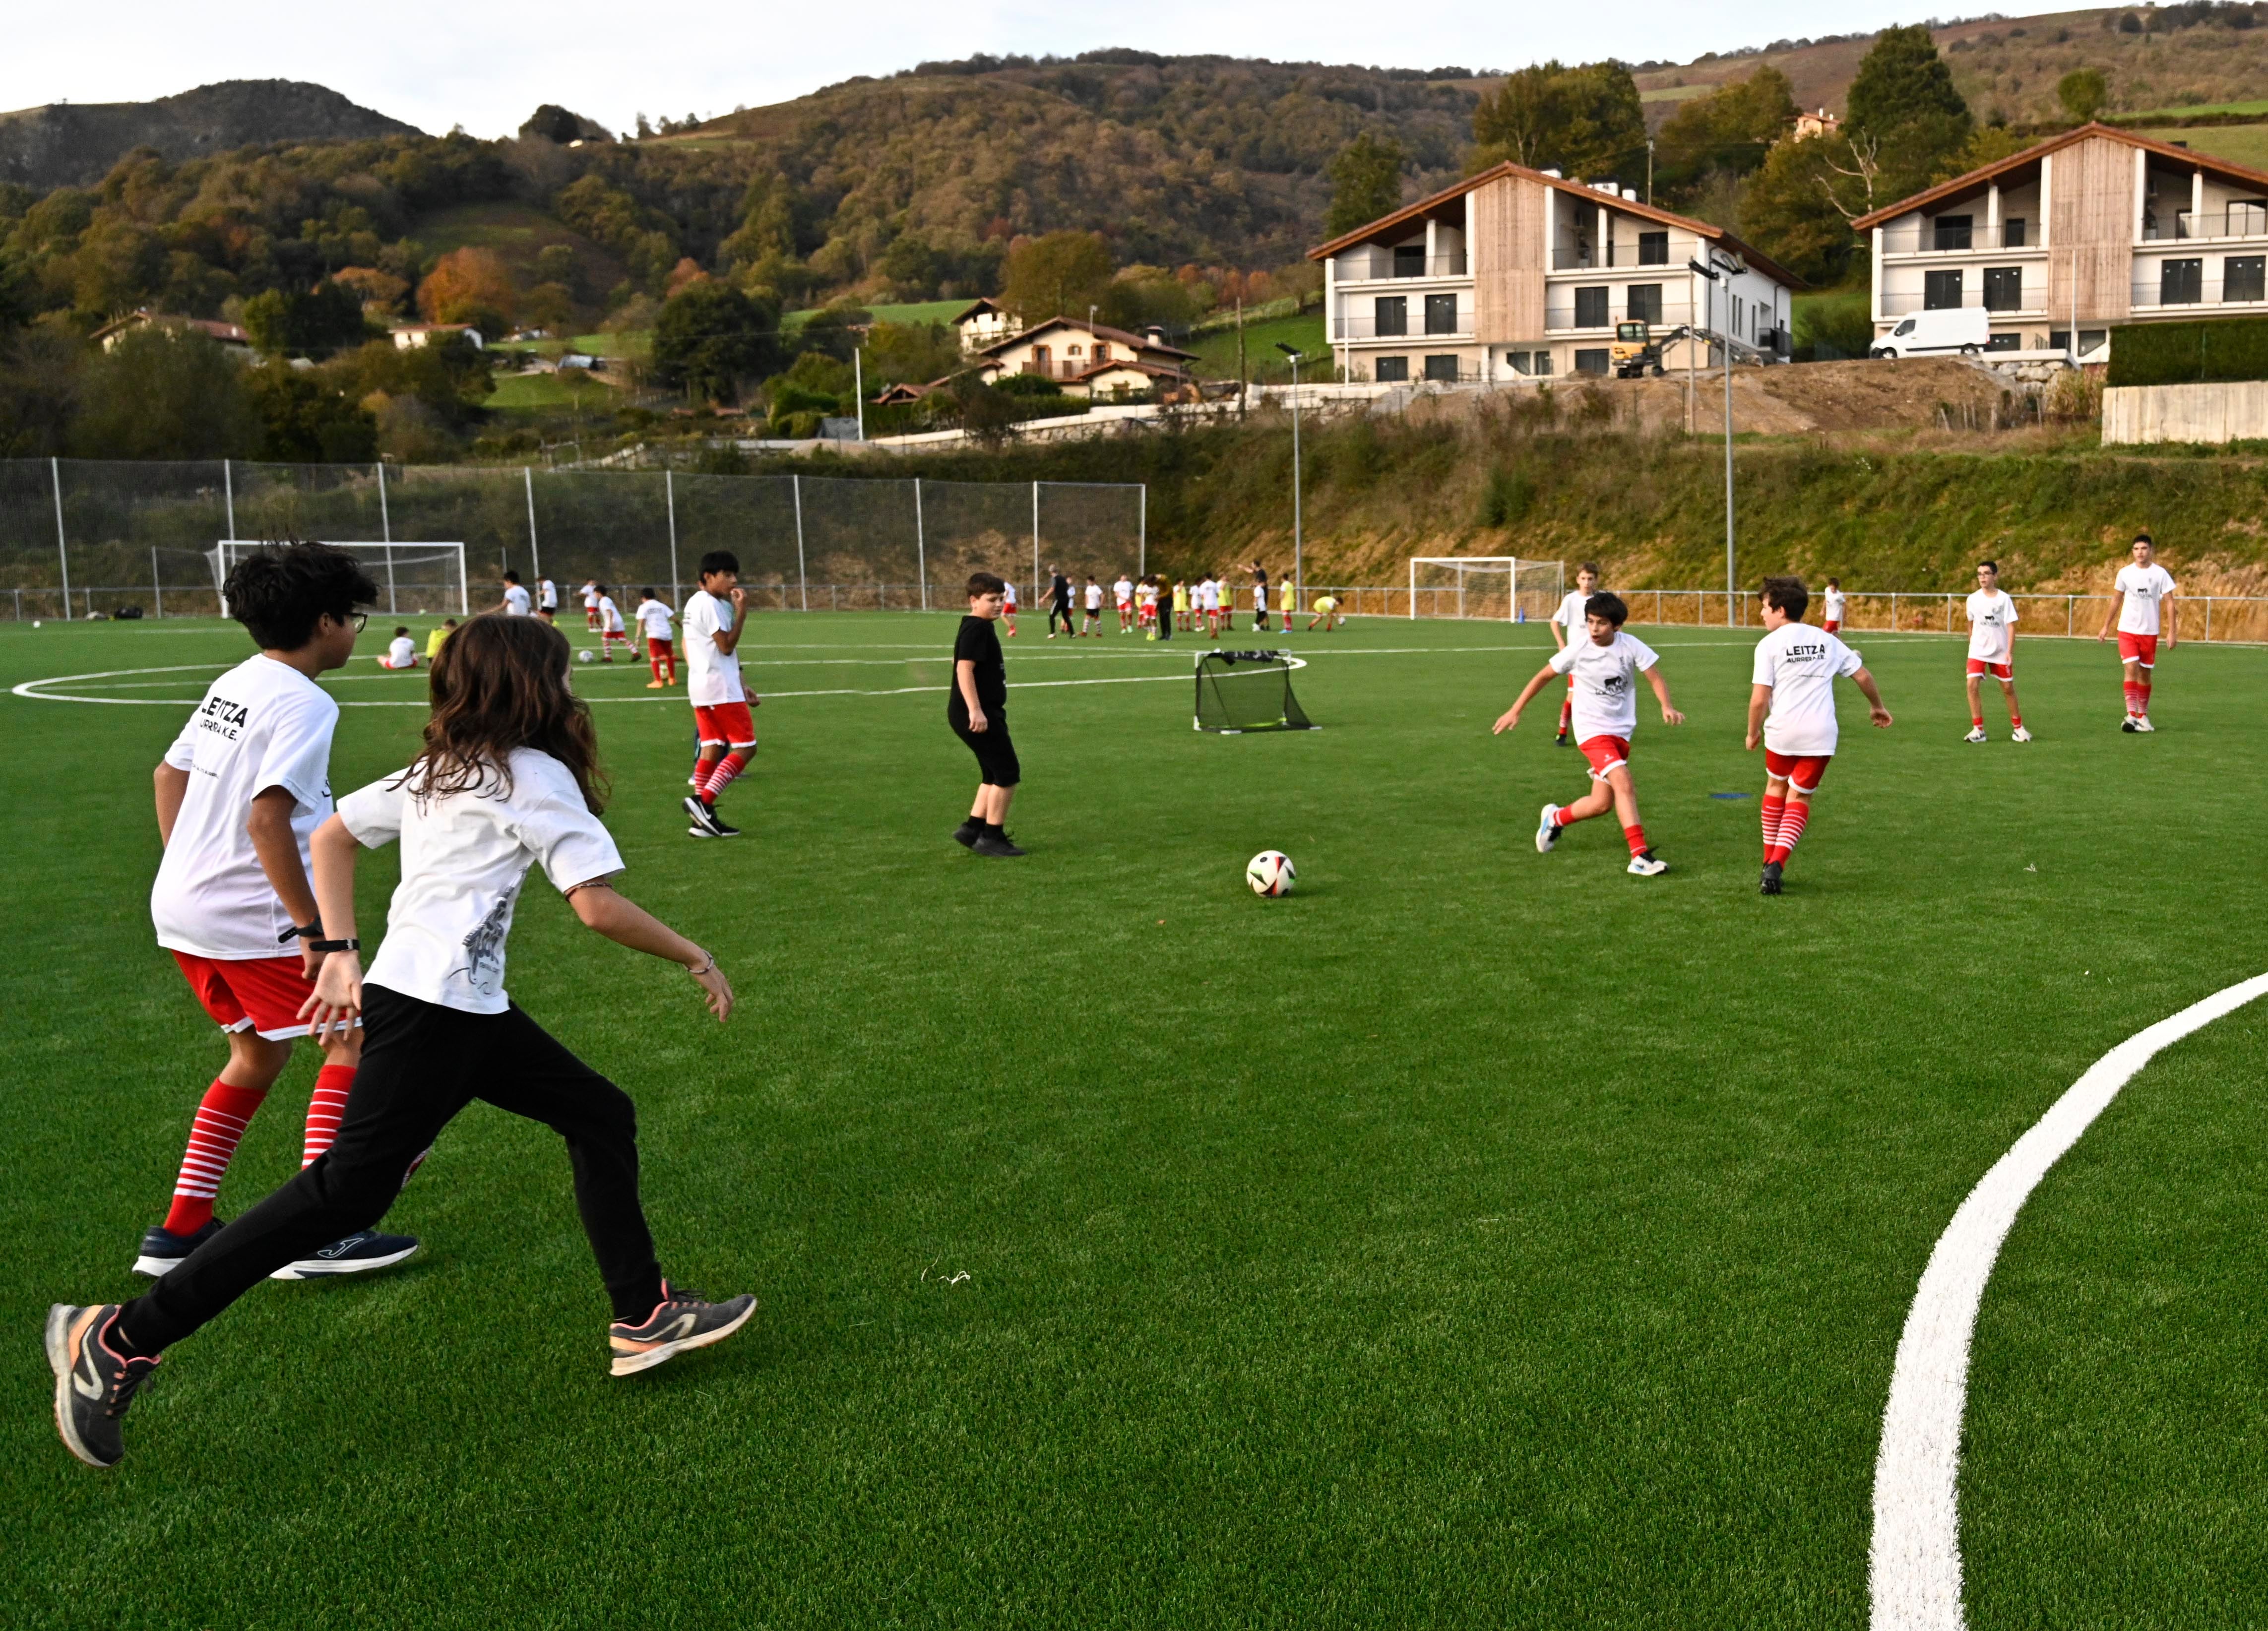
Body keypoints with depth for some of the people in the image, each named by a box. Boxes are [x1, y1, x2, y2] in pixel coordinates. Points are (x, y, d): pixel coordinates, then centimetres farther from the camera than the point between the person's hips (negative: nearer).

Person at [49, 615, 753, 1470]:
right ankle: (122, 1338, -2)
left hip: (471, 1012, 10)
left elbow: (332, 834, 21)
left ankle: (643, 1318, 16)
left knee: (600, 1115, 12)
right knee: (347, 1189, -8)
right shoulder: (537, 776, -8)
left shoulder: (436, 770, 18)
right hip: (432, 1011, -10)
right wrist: (694, 958, -1)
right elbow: (600, 908, -14)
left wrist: (340, 951, 18)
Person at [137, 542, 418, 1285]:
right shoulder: (303, 704, -16)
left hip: (182, 907, 9)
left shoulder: (233, 685, 11)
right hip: (248, 917, -9)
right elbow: (268, 818, -26)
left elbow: (168, 774, 21)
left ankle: (181, 1230, 23)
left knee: (259, 1052, 22)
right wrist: (313, 930, -22)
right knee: (354, 1040, 1)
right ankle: (314, 1232, -1)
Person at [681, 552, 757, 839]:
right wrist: (742, 612, -14)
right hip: (720, 688, -10)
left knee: (711, 748, 8)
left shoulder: (695, 602, 19)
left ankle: (703, 819, 5)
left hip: (701, 687, 10)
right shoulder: (709, 604, -14)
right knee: (745, 747, -7)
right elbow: (727, 646, -17)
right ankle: (702, 801, -14)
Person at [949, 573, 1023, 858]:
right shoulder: (976, 629, -15)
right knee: (1008, 774, -6)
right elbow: (964, 668, -24)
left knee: (994, 775, 17)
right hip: (977, 715, -11)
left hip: (986, 712, 11)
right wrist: (975, 710, -29)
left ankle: (973, 828, 21)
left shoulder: (982, 627, 16)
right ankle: (992, 837, 1)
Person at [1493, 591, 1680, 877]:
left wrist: (1667, 707, -28)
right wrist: (1515, 711, 4)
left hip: (1621, 731, 4)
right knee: (1624, 785, -24)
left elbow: (1656, 678, -8)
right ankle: (1640, 856, -23)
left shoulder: (1631, 646, -8)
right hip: (1592, 730, -4)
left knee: (1602, 803, 6)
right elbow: (1544, 676, 2)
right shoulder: (1577, 650, -10)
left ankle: (1555, 819, 34)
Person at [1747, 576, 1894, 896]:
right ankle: (1776, 865, -6)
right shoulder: (1827, 640, 11)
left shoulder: (1769, 644, -3)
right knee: (1799, 798, 12)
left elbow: (1759, 698, -9)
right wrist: (1878, 707, 34)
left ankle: (1770, 862, 26)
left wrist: (1753, 733, 6)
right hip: (1821, 734, 2)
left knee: (1776, 786, 23)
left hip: (1782, 730, -2)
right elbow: (1862, 675, 17)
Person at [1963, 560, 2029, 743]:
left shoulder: (2004, 599, -7)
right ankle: (1978, 730, -11)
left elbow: (2011, 626, -9)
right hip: (1978, 651, 1)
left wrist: (2010, 651, -16)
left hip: (2001, 652, -1)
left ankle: (2018, 728, 24)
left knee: (2008, 689, 8)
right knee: (1973, 685, -16)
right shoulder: (1973, 599, 1)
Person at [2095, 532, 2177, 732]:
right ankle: (2131, 715, -18)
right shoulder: (2125, 573, 2)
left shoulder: (2160, 574, -3)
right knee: (2131, 669, -14)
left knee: (2145, 673, 8)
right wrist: (2106, 627, 13)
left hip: (2150, 632, 0)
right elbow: (2117, 600, 14)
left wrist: (2172, 632, -9)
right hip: (2127, 630, 0)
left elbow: (2169, 603, -3)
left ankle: (2143, 716, 19)